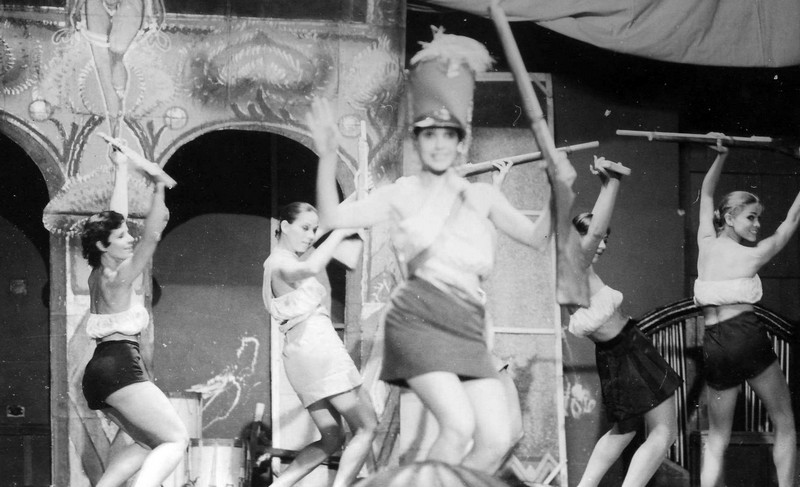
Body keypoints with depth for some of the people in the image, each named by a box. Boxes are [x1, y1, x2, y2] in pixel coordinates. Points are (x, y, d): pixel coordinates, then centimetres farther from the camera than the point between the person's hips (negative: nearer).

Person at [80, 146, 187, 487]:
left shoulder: (99, 274, 12)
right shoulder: (117, 280, -10)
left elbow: (116, 217, 20)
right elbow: (152, 236, -16)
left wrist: (122, 170, 25)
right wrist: (159, 190, -14)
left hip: (101, 370, 10)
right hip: (121, 366, -10)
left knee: (148, 442, 17)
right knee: (176, 440, -11)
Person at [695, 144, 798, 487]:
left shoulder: (706, 242, 10)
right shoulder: (753, 255, 0)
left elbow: (706, 193, 24)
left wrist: (720, 157, 22)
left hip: (714, 345, 5)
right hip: (748, 337, -5)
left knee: (717, 438, 9)